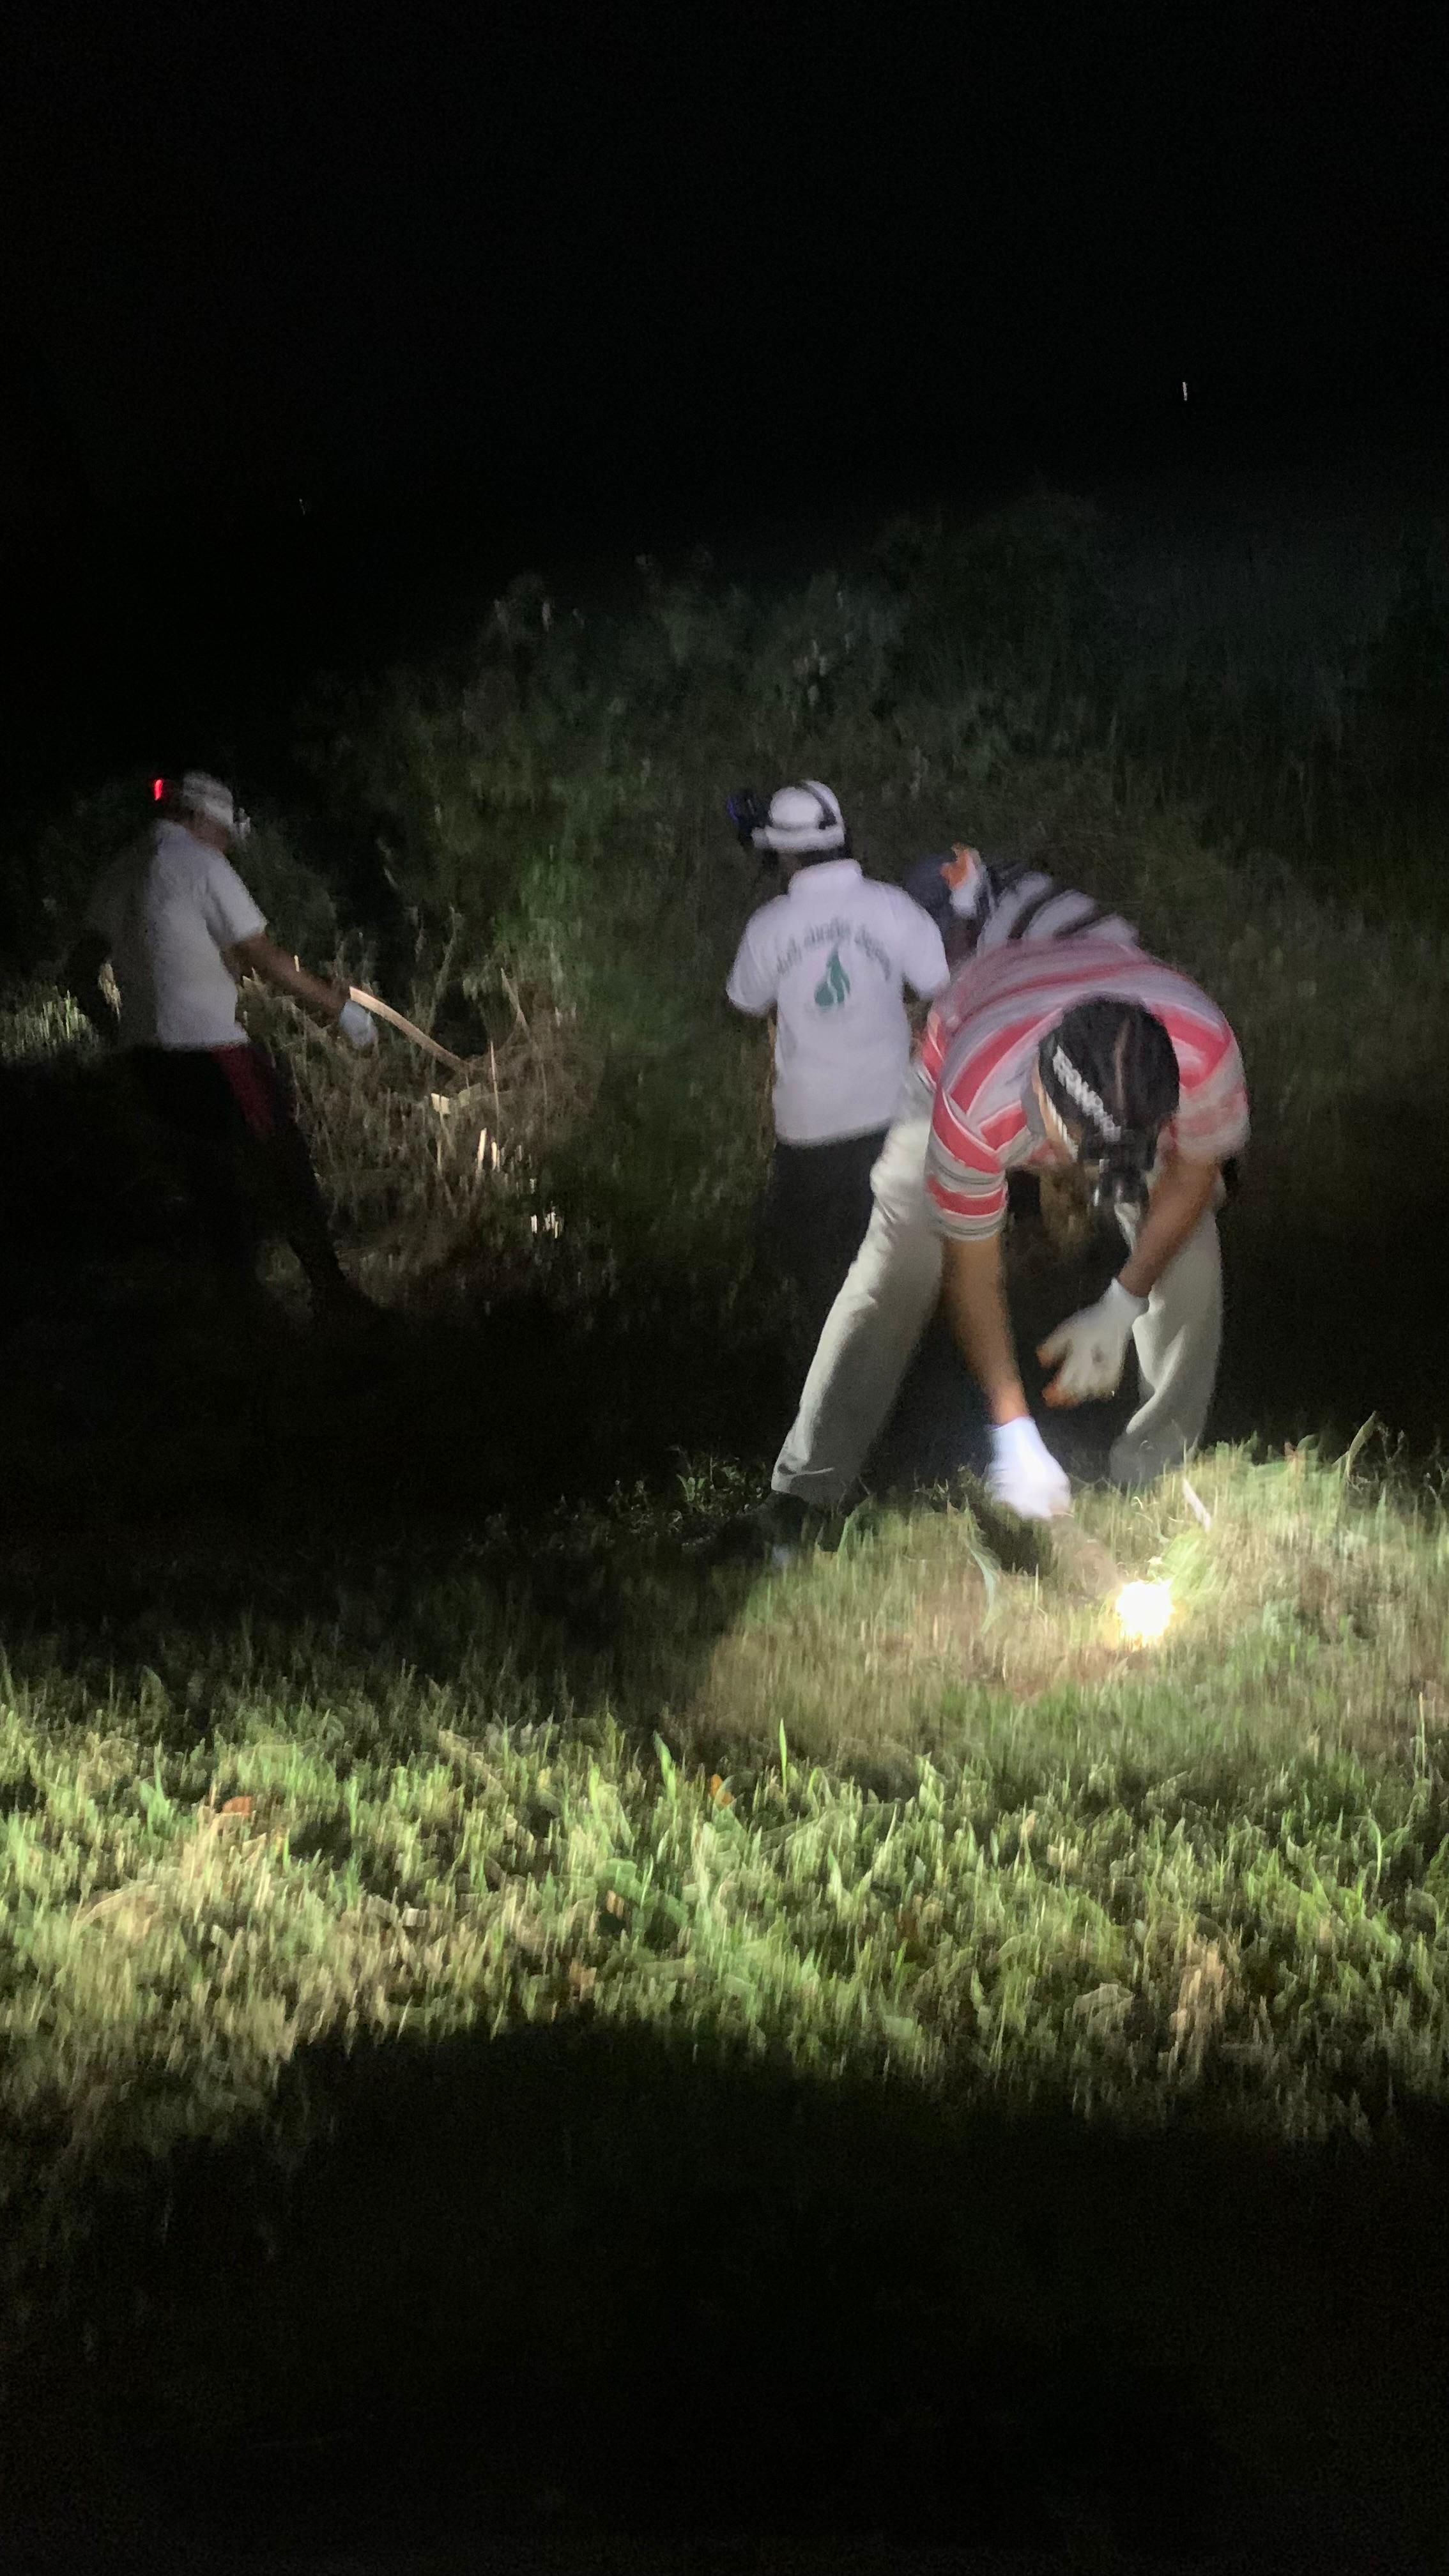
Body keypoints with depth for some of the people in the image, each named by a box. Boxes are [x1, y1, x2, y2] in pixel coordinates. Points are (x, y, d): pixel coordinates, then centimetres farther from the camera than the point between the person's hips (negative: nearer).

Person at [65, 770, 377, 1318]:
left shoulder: (120, 876, 15)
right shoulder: (202, 865, -7)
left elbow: (80, 973, 17)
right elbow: (265, 959, -9)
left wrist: (119, 1037, 22)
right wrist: (338, 1008, -1)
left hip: (144, 1053, 8)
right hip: (209, 1048, -8)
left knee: (215, 1180, 14)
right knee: (282, 1167, -1)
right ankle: (332, 1292, 1)